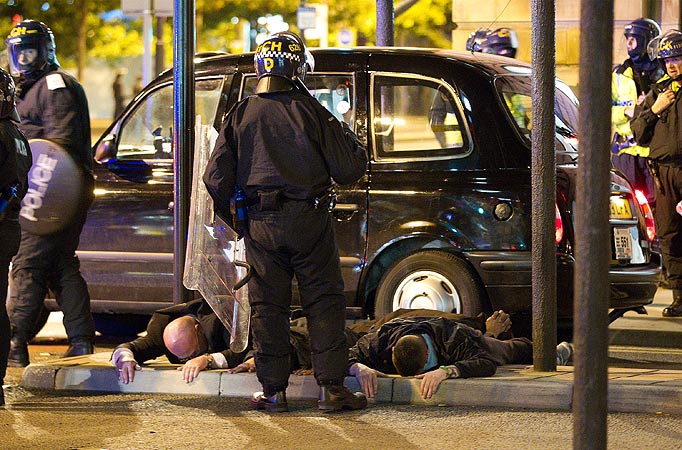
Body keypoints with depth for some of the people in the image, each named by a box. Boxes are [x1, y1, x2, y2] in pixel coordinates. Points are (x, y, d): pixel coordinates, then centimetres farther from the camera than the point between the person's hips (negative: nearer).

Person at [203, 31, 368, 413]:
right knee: (324, 303, 5)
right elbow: (349, 170, -3)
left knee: (268, 307, 8)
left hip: (262, 224, 2)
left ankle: (274, 391, 8)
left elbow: (217, 178, 2)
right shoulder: (312, 113, -5)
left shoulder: (241, 116, 2)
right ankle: (331, 388, 3)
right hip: (310, 221, -2)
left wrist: (233, 217, 18)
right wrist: (352, 141, 17)